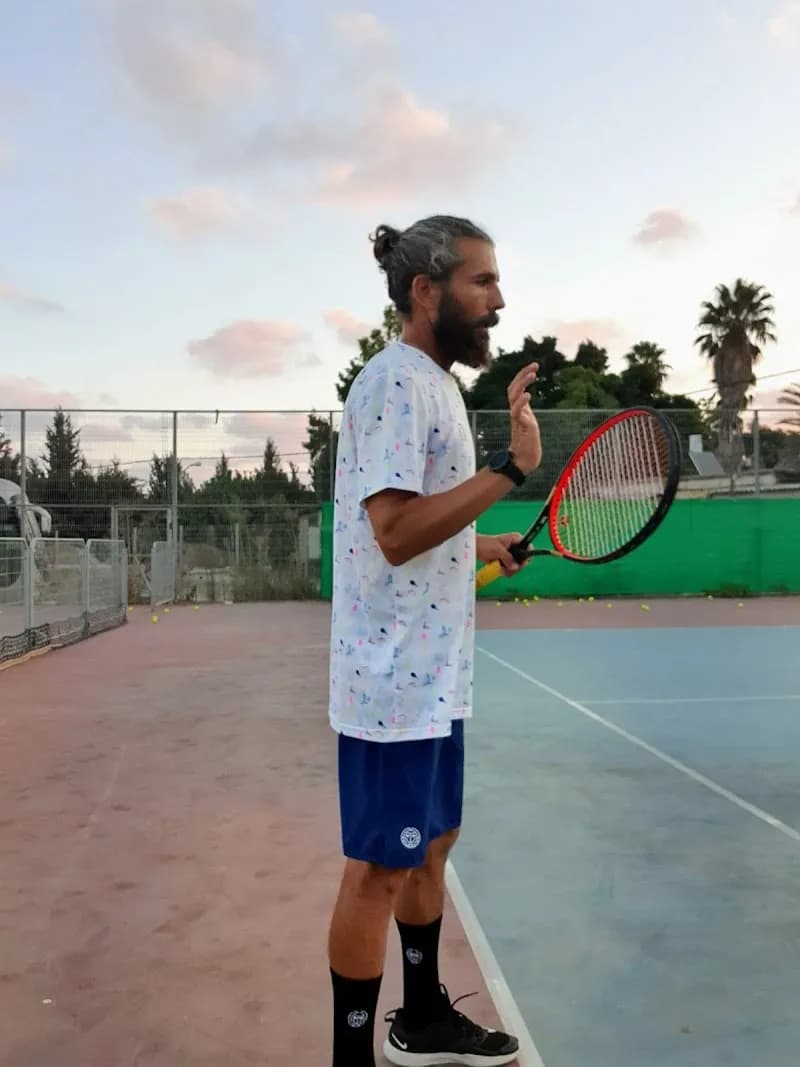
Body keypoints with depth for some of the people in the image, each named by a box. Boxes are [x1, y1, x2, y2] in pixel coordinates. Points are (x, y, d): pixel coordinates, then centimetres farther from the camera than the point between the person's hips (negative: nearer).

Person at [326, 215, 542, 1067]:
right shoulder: (396, 382, -16)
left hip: (431, 676, 10)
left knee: (431, 846, 20)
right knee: (379, 870, 3)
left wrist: (481, 543, 14)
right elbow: (395, 531, -25)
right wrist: (511, 467, -25)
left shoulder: (430, 384, 14)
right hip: (395, 681, -10)